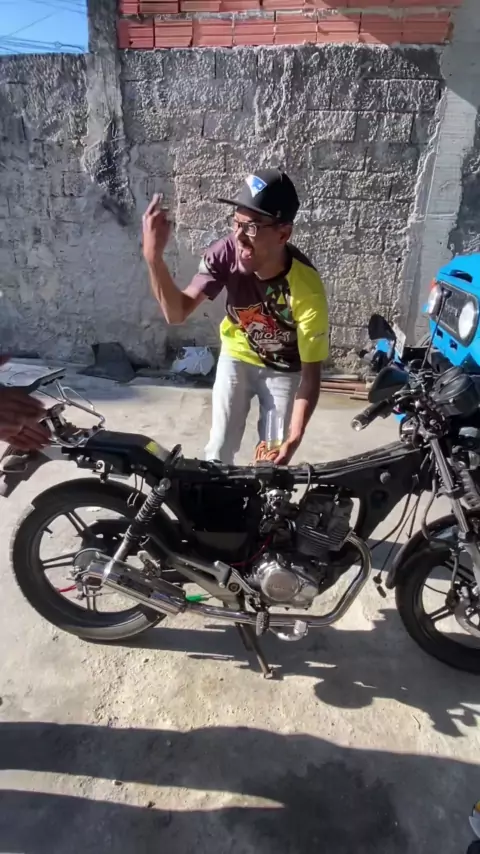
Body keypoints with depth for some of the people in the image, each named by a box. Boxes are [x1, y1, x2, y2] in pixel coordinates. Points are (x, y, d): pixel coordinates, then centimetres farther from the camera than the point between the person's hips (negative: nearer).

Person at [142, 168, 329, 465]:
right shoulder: (226, 253, -27)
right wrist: (154, 256, -41)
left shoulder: (306, 289, -34)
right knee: (219, 450, 5)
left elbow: (311, 373, -28)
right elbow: (177, 312, -25)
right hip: (237, 357, 2)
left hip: (284, 370, -2)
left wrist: (294, 439, -37)